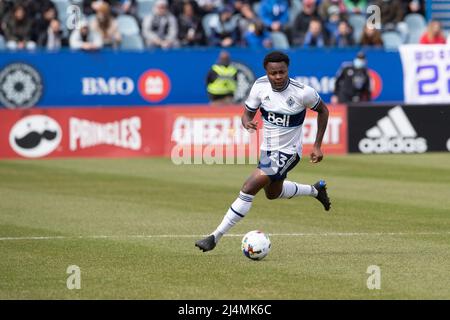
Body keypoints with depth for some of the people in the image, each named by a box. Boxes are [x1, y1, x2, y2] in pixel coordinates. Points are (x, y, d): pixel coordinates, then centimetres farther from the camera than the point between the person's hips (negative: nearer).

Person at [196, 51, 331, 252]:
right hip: (268, 148, 7)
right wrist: (247, 122, -27)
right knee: (273, 193, 29)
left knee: (249, 188, -20)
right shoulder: (260, 86, -13)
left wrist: (317, 146, -5)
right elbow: (248, 113, -1)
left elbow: (323, 111, -4)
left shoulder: (302, 92, -23)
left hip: (287, 152, -7)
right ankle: (316, 190, 54)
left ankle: (216, 236, -14)